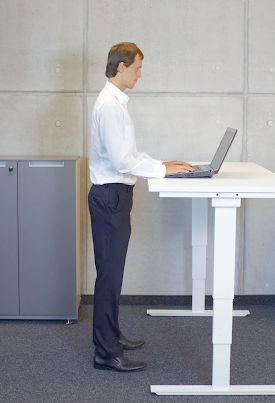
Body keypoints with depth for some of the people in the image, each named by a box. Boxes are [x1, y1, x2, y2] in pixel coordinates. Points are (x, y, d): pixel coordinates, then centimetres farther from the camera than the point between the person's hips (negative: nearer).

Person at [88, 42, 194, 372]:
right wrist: (163, 169, -14)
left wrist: (160, 164, 13)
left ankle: (111, 336, 31)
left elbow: (129, 152, 22)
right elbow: (122, 159, -22)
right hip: (110, 196, -10)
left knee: (112, 271, 18)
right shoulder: (109, 104, -17)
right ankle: (106, 353, 3)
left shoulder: (115, 102, 16)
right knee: (109, 273, -5)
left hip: (114, 195, 11)